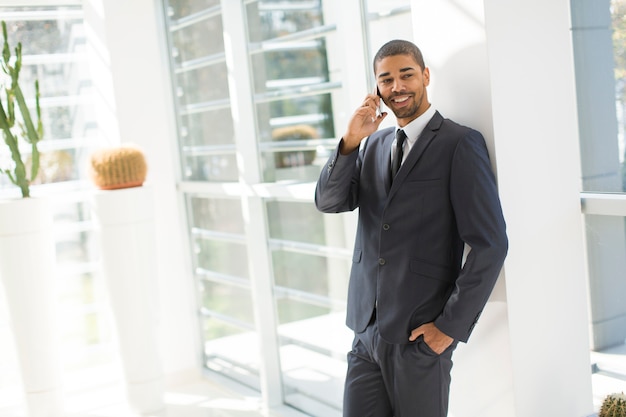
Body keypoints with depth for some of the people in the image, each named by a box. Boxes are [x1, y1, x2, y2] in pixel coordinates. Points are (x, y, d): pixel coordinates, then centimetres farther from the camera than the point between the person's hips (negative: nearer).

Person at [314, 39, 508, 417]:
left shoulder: (460, 144, -7)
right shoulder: (374, 144, 13)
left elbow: (490, 244, -11)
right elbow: (329, 201, 3)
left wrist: (451, 325, -12)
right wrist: (350, 142, -11)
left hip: (422, 336, -5)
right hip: (367, 331, 5)